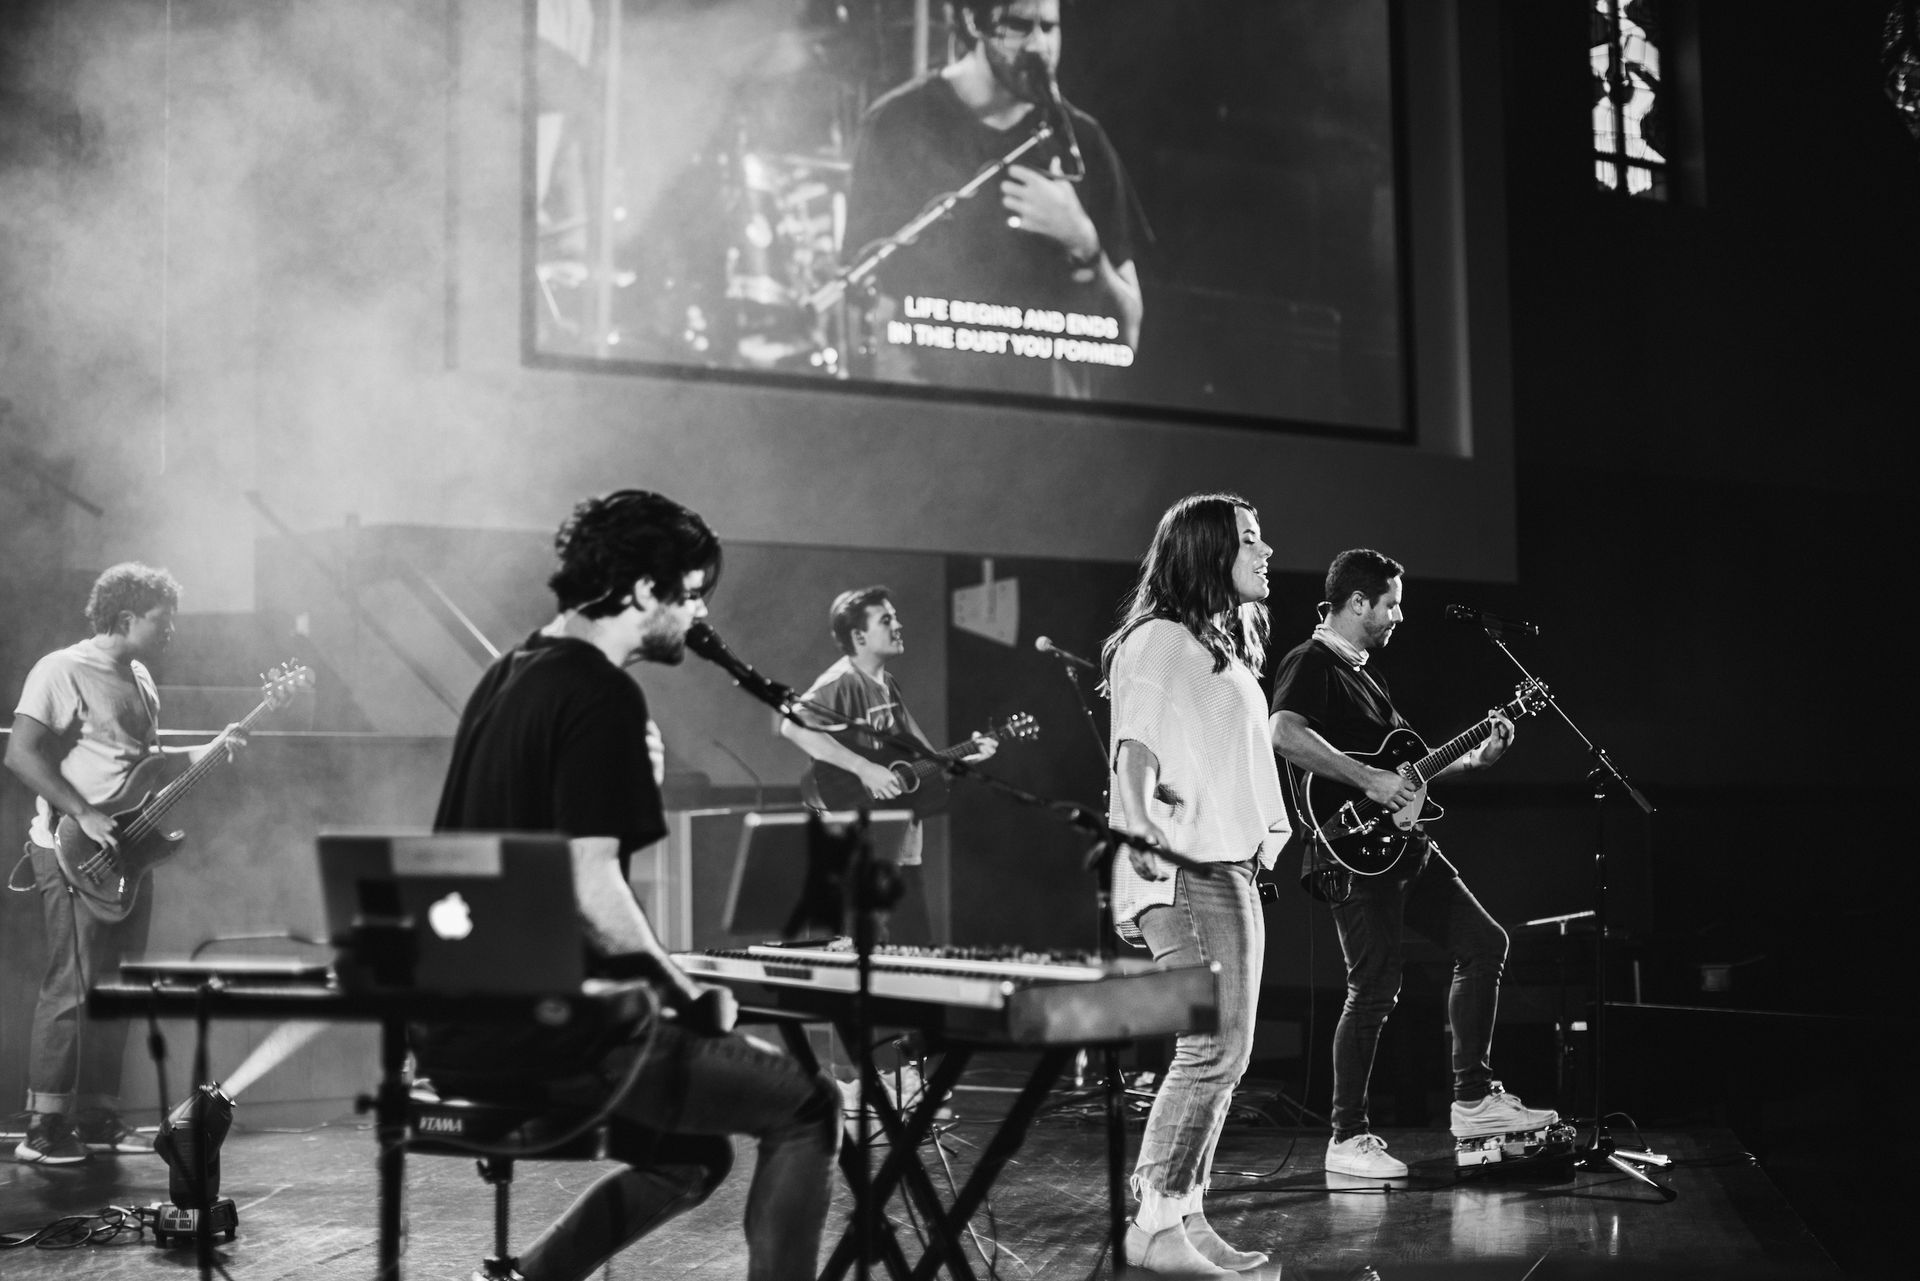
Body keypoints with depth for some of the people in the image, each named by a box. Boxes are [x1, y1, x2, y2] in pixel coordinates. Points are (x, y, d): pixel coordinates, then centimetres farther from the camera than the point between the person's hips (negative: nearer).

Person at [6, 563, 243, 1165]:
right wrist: (84, 814, -23)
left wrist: (209, 751, 10)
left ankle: (97, 1117, 17)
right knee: (73, 986, -9)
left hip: (128, 852, 9)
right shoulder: (62, 670, -10)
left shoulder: (140, 677, 16)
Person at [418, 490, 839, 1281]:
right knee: (807, 1106, 1)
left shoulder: (508, 676, 15)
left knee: (692, 1155, 25)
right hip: (541, 1031, -9)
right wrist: (689, 999, -7)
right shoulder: (602, 696, -15)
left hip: (457, 1029, 9)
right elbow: (593, 893, -22)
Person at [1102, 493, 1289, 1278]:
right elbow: (1134, 746, -16)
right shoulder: (1158, 641, -7)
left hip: (1230, 868, 10)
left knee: (1227, 1054, 8)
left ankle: (1186, 1217, 13)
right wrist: (1138, 823, -30)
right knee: (1212, 1049, -16)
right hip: (1183, 873, -10)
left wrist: (1263, 835, 21)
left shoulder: (1226, 646, 21)